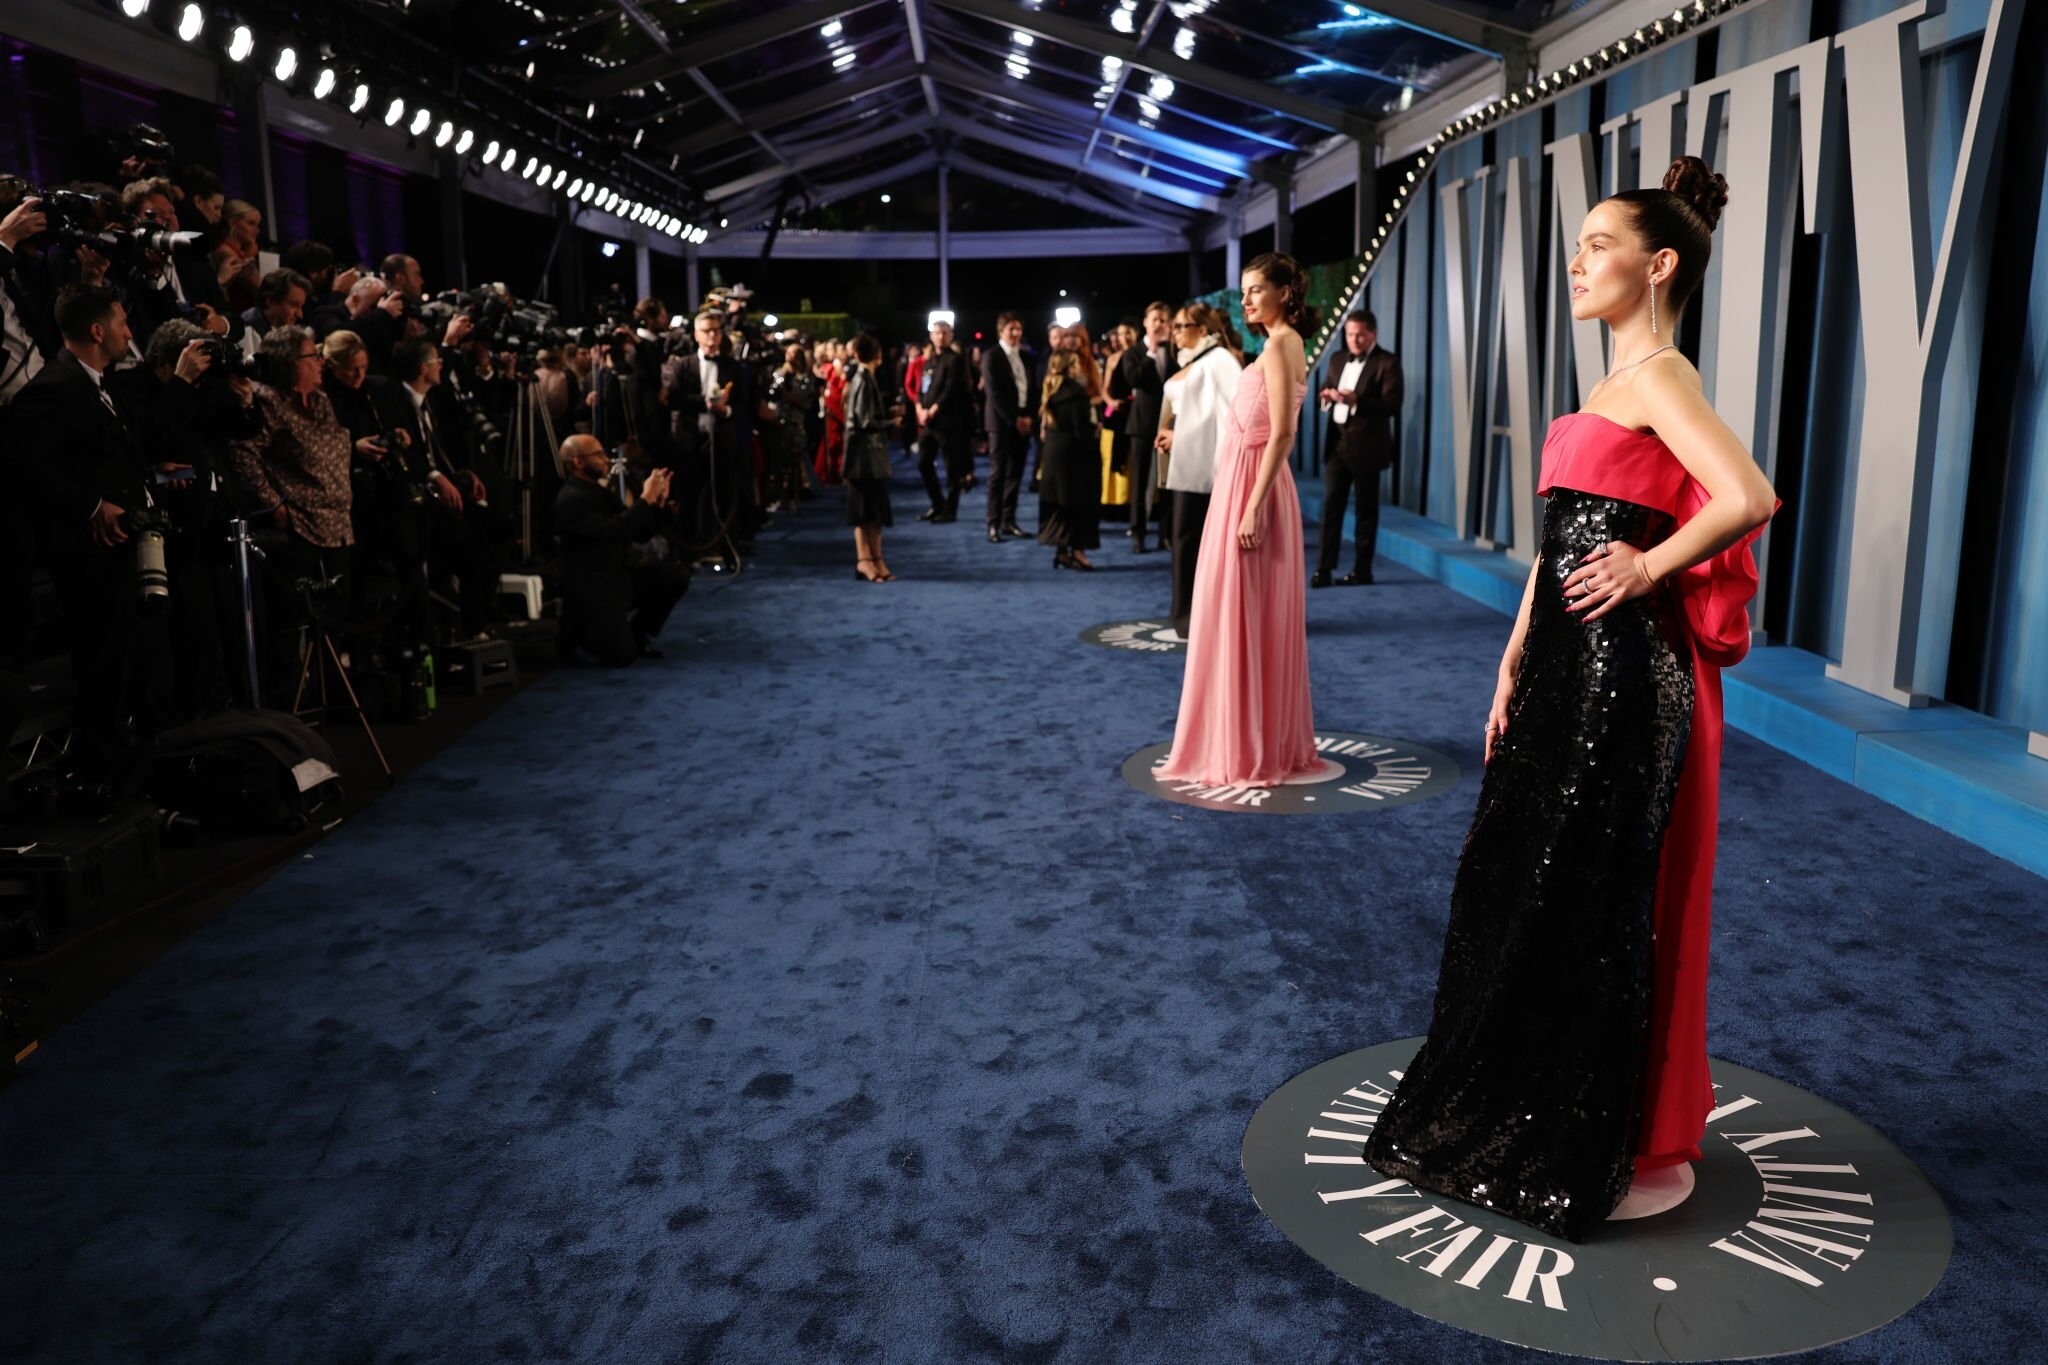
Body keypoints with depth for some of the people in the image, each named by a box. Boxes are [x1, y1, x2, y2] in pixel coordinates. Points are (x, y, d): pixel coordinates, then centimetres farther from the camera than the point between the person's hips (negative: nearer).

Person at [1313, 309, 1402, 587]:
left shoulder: (1387, 363, -7)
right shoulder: (1338, 359, 13)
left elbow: (1392, 405, -16)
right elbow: (1326, 391, 18)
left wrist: (1356, 401, -28)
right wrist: (1326, 395, -7)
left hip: (1366, 446, -5)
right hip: (1337, 442, 5)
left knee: (1366, 509, 5)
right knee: (1331, 506, 1)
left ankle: (1362, 570, 11)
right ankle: (1324, 568, 2)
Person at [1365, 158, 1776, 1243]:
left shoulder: (1658, 377, -12)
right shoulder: (1615, 383, 16)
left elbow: (1749, 498, -29)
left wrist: (1647, 570, -16)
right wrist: (1513, 667, 14)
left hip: (1622, 671, -9)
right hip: (1566, 665, 9)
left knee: (1600, 901, 1)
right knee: (1524, 883, 16)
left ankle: (1628, 1144, 20)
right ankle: (1524, 1109, 34)